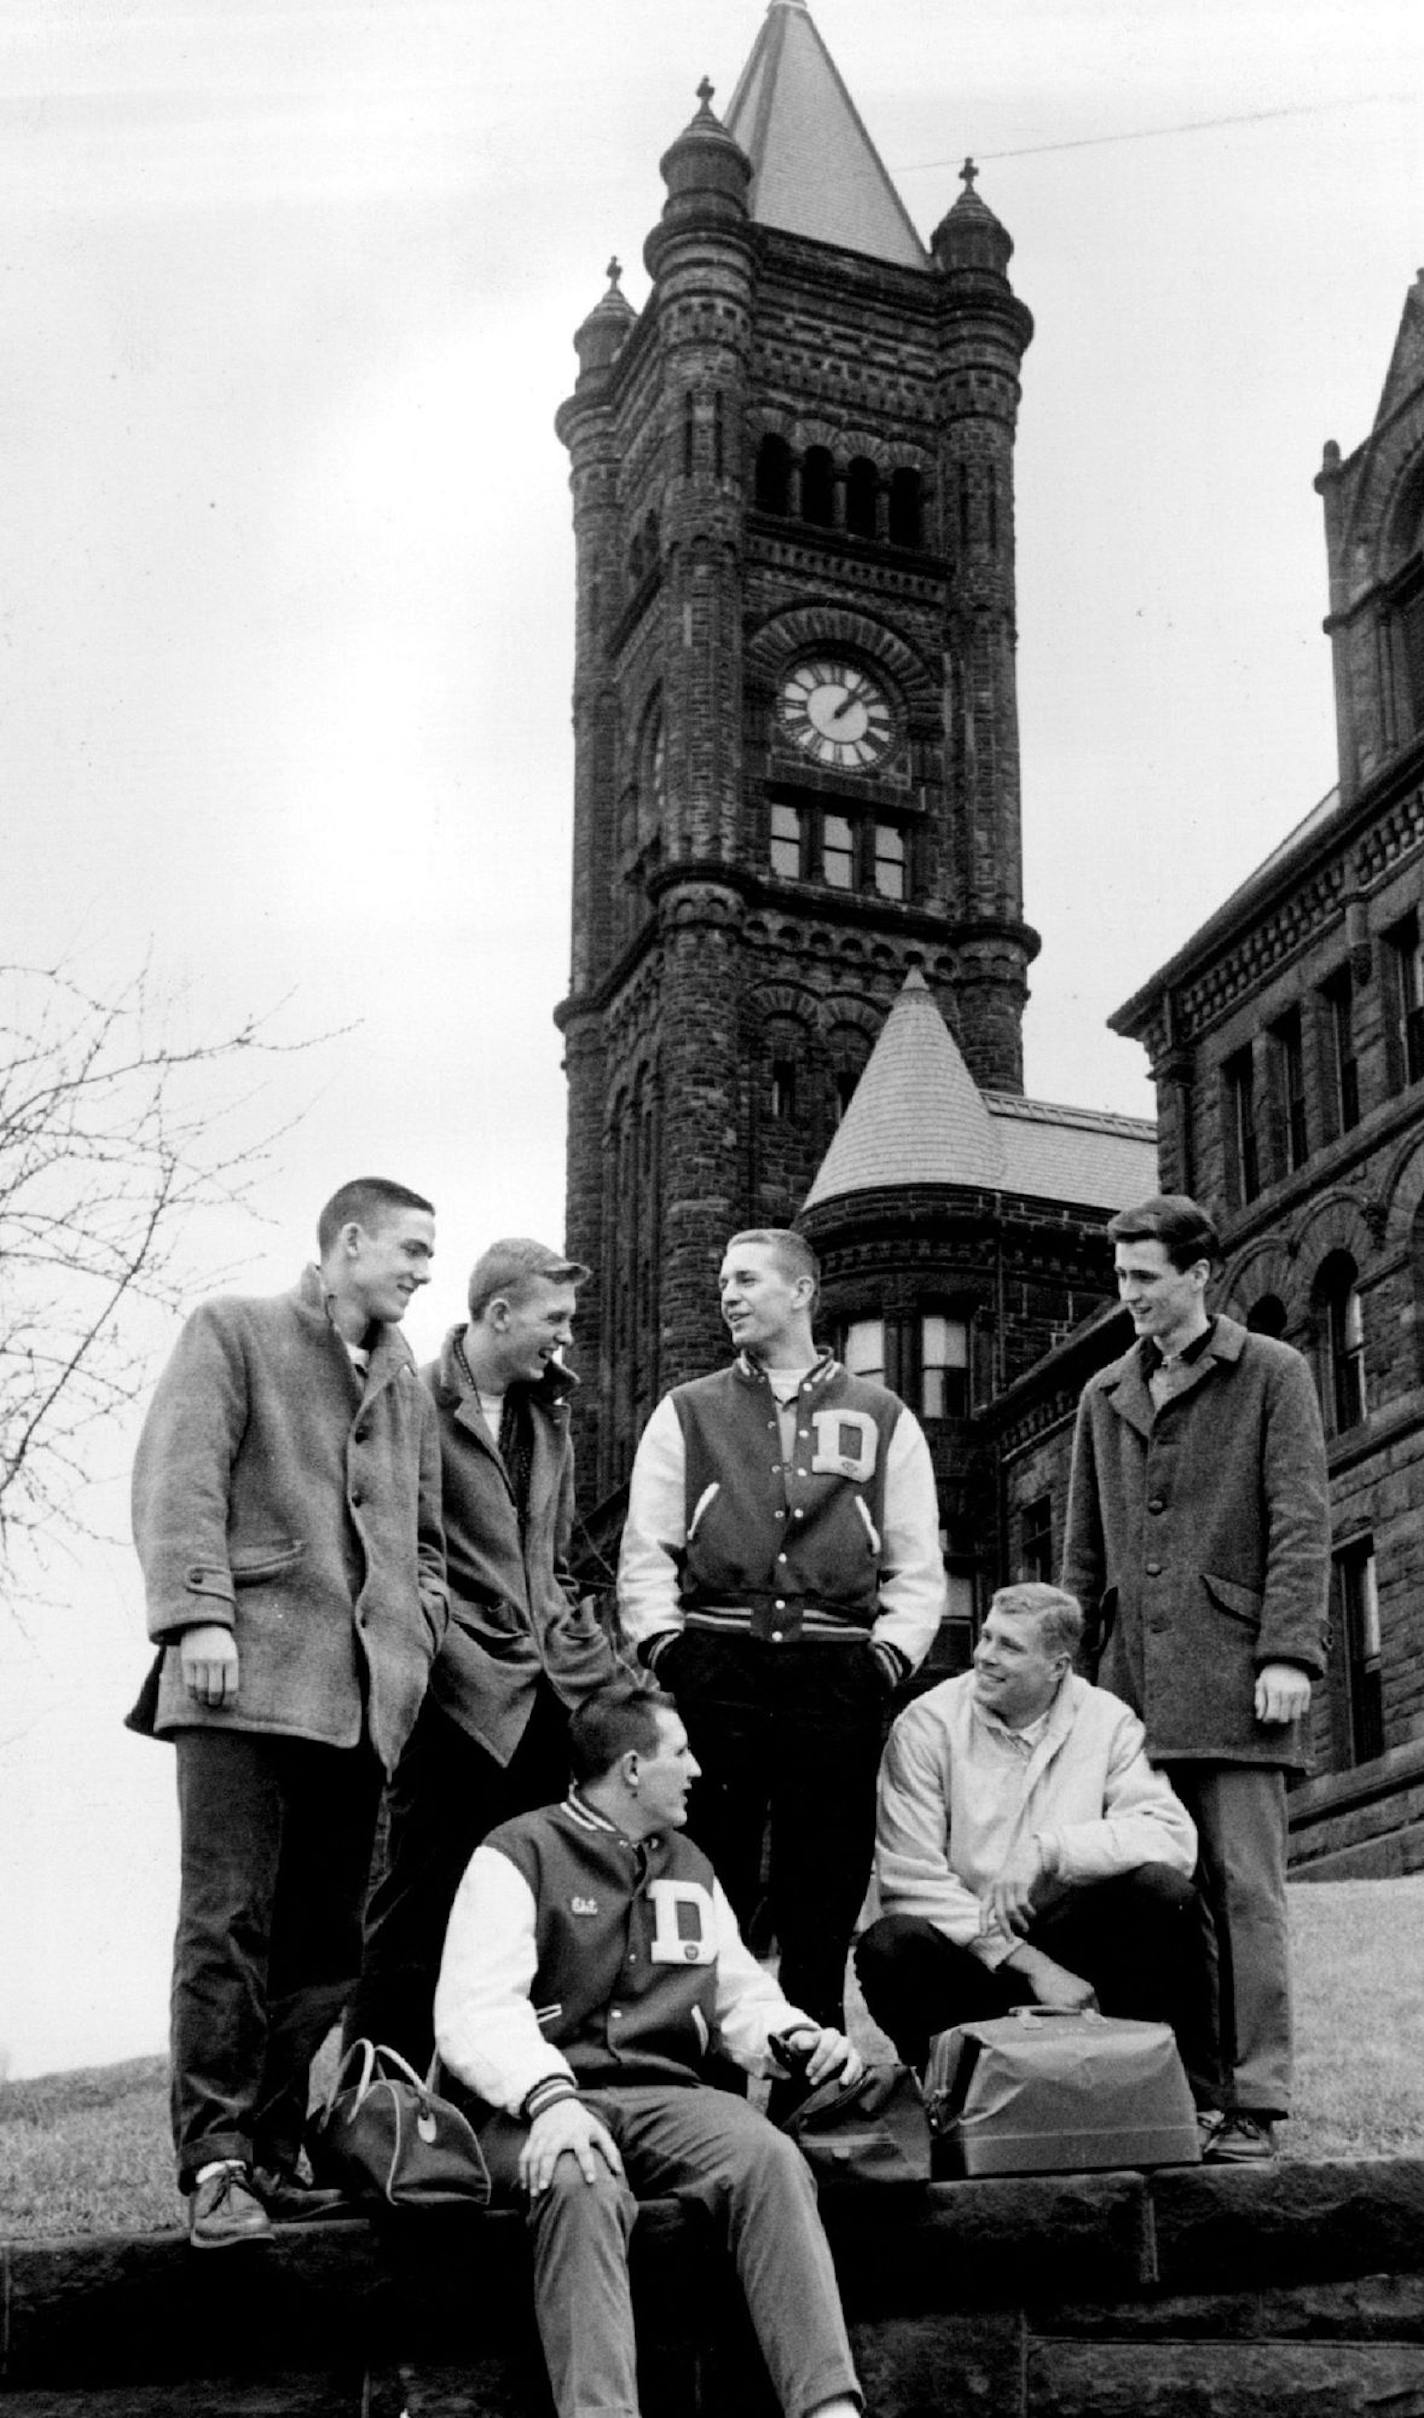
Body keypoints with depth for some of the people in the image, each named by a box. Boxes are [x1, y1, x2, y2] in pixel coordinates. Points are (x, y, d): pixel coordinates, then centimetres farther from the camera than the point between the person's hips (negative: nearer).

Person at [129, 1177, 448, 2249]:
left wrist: (419, 1636, 13)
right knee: (230, 1920, -9)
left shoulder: (406, 1380, 24)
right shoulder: (233, 1334, 6)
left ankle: (277, 2152, 11)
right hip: (248, 1675, -6)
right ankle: (214, 2162, -7)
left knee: (327, 1936, 4)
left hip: (363, 1693, 6)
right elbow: (179, 1479, -6)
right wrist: (197, 1613, -17)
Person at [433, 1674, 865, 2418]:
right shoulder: (520, 1855, 1)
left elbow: (738, 1993, 29)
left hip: (666, 2093, 5)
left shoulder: (689, 1867, 22)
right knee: (583, 2186, -38)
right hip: (536, 2104, -4)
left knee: (770, 2158, -27)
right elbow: (474, 2013, -11)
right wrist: (550, 2098, -28)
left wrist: (798, 2035, 6)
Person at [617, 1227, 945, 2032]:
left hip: (838, 1682, 0)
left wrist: (890, 1654, -3)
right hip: (712, 1674, 0)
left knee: (824, 1901, 2)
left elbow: (918, 1568, 10)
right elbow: (646, 1552, 9)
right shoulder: (687, 1413, 14)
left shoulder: (884, 1420, 13)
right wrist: (663, 1643, -4)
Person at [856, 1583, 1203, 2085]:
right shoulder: (928, 1724, -7)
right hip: (965, 1946, -1)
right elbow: (911, 1878, -13)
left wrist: (1048, 1849, -25)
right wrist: (1032, 1966, -19)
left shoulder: (1106, 1720, -2)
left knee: (1162, 1889, -24)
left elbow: (1173, 1836, -14)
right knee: (887, 1947, -32)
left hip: (1073, 1939, 1)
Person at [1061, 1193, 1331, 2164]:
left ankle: (1252, 2103, -1)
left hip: (1232, 1677, -4)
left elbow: (1301, 1523, -2)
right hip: (1133, 1682, 4)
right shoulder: (1107, 1394, 19)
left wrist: (1290, 1653, -12)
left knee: (1243, 1891, -4)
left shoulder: (1273, 1374, 5)